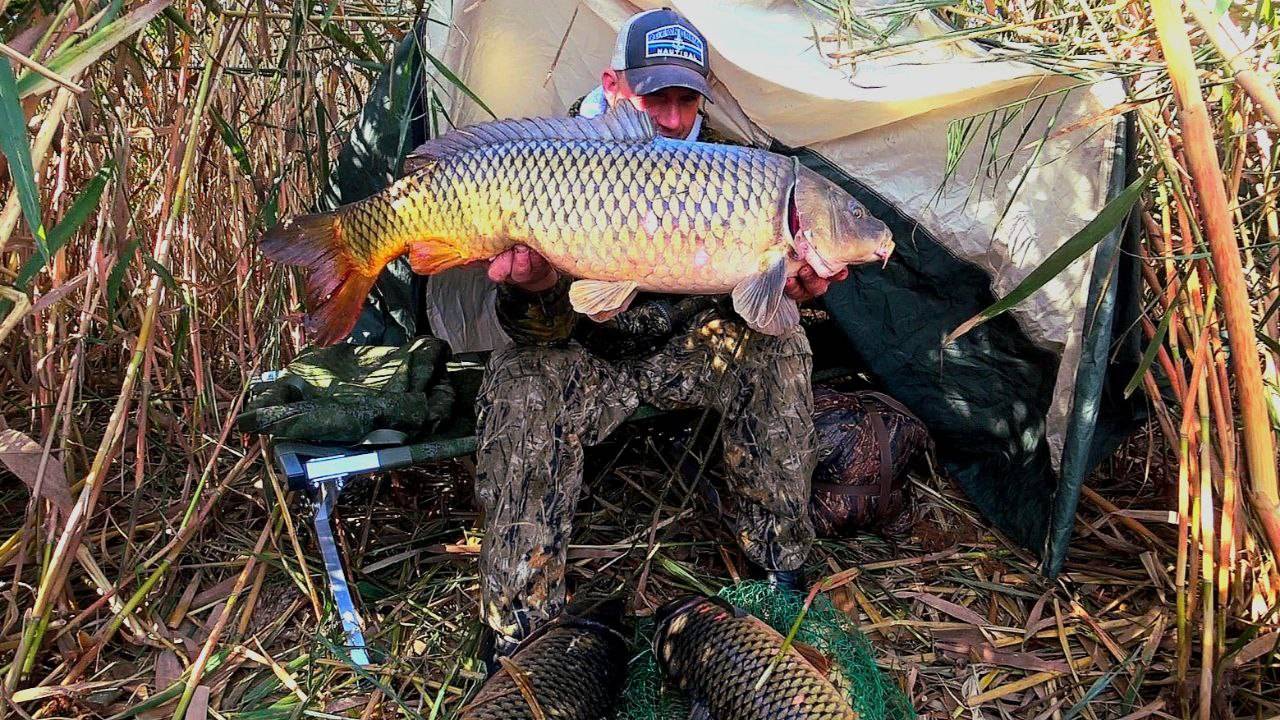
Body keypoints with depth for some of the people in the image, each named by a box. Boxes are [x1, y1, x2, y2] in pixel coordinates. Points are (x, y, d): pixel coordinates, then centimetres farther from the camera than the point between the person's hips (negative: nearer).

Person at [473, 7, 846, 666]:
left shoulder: (719, 160, -7)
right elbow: (542, 332, -23)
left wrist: (781, 290, -35)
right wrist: (535, 286, -47)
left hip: (683, 348, 3)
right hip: (589, 356, -2)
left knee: (774, 347, -21)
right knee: (520, 388, -31)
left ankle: (780, 560, -5)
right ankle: (519, 630, -18)